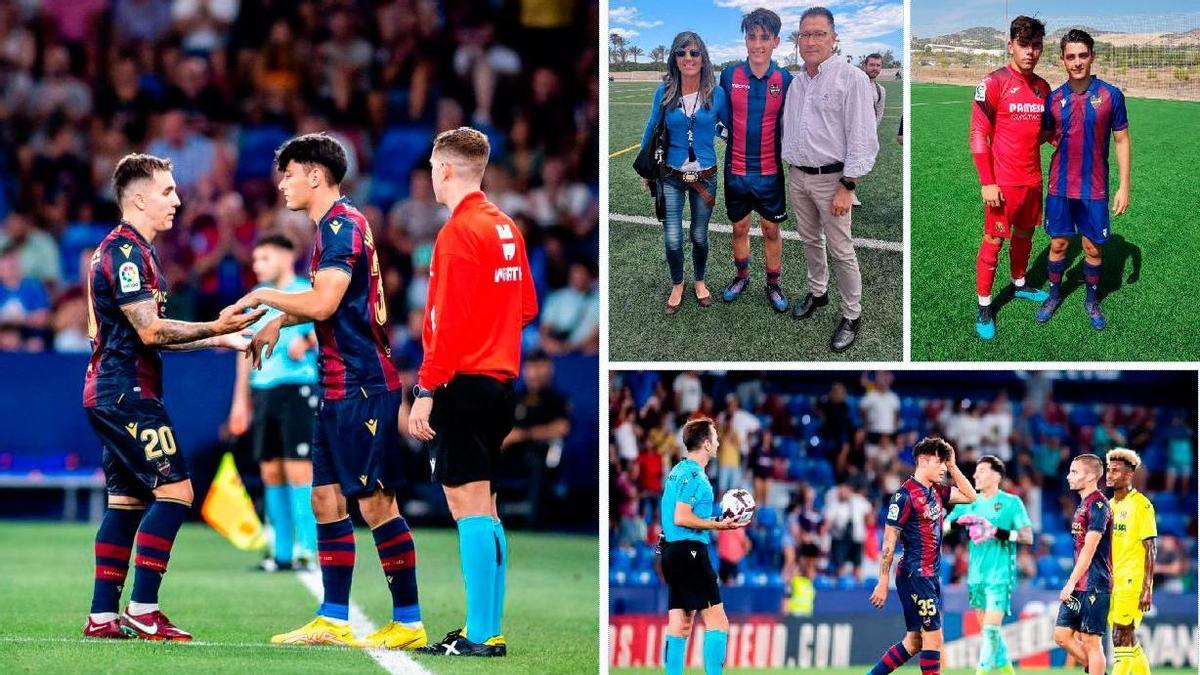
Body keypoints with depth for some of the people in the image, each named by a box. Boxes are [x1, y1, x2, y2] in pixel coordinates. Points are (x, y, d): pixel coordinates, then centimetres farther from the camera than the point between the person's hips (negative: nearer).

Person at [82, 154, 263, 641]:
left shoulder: (130, 251, 20)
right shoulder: (125, 251, -14)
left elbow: (152, 336, 22)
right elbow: (149, 331, -19)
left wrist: (218, 340, 19)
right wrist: (215, 329, -17)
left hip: (110, 395, 11)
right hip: (128, 394, -11)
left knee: (125, 500, 10)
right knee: (174, 490, -11)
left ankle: (102, 616, 8)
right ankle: (143, 613, -12)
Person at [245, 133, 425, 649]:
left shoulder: (342, 224, -14)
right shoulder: (333, 226, 17)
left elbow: (323, 302, -23)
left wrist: (265, 296, -9)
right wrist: (278, 322, 20)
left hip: (362, 387, -10)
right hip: (339, 388, 10)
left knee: (375, 501, -7)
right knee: (327, 499, 10)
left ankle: (409, 623, -3)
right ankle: (333, 621, 13)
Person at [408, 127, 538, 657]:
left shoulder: (460, 232, -14)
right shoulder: (506, 228, 12)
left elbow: (451, 321, -18)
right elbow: (526, 308, 18)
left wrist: (426, 390, -17)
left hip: (463, 384, -9)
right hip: (501, 383, 9)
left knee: (469, 506, -8)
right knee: (482, 508, 14)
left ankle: (480, 638, -10)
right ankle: (487, 630, 16)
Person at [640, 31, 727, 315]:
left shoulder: (716, 94, -8)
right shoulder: (664, 93, -6)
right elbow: (651, 131, 8)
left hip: (705, 176, 0)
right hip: (672, 176, 0)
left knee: (699, 236, 12)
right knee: (672, 239, -2)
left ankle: (699, 281, 37)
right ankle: (677, 285, 22)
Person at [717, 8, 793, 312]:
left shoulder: (785, 80, -8)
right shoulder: (729, 76, -6)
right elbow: (722, 120, 4)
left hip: (770, 172, -1)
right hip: (736, 170, 1)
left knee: (771, 230, 9)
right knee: (739, 228, 15)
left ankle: (773, 284, 24)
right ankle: (741, 276, 35)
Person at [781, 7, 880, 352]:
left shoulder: (851, 79, -15)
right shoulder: (796, 82, 9)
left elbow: (862, 139, -16)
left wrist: (847, 188, -18)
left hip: (830, 178, -7)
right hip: (798, 176, 7)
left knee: (841, 251, -4)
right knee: (810, 240, 18)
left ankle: (852, 316, 4)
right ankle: (817, 292, 36)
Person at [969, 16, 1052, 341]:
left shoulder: (1042, 87, 7)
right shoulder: (995, 82, -13)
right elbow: (978, 134, -12)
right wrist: (987, 183, -16)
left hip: (1033, 179, 6)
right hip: (1003, 183, -6)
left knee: (1024, 235, 19)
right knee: (993, 241, -1)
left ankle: (1019, 284, 39)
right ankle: (984, 307, 8)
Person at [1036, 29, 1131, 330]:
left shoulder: (1110, 96, -8)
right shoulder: (1054, 99, -2)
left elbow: (1122, 141, -2)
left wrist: (1124, 187, -4)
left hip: (1094, 189, -2)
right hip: (1060, 188, 2)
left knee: (1093, 248, 7)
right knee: (1058, 244, 9)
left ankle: (1092, 300, 25)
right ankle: (1054, 295, 27)